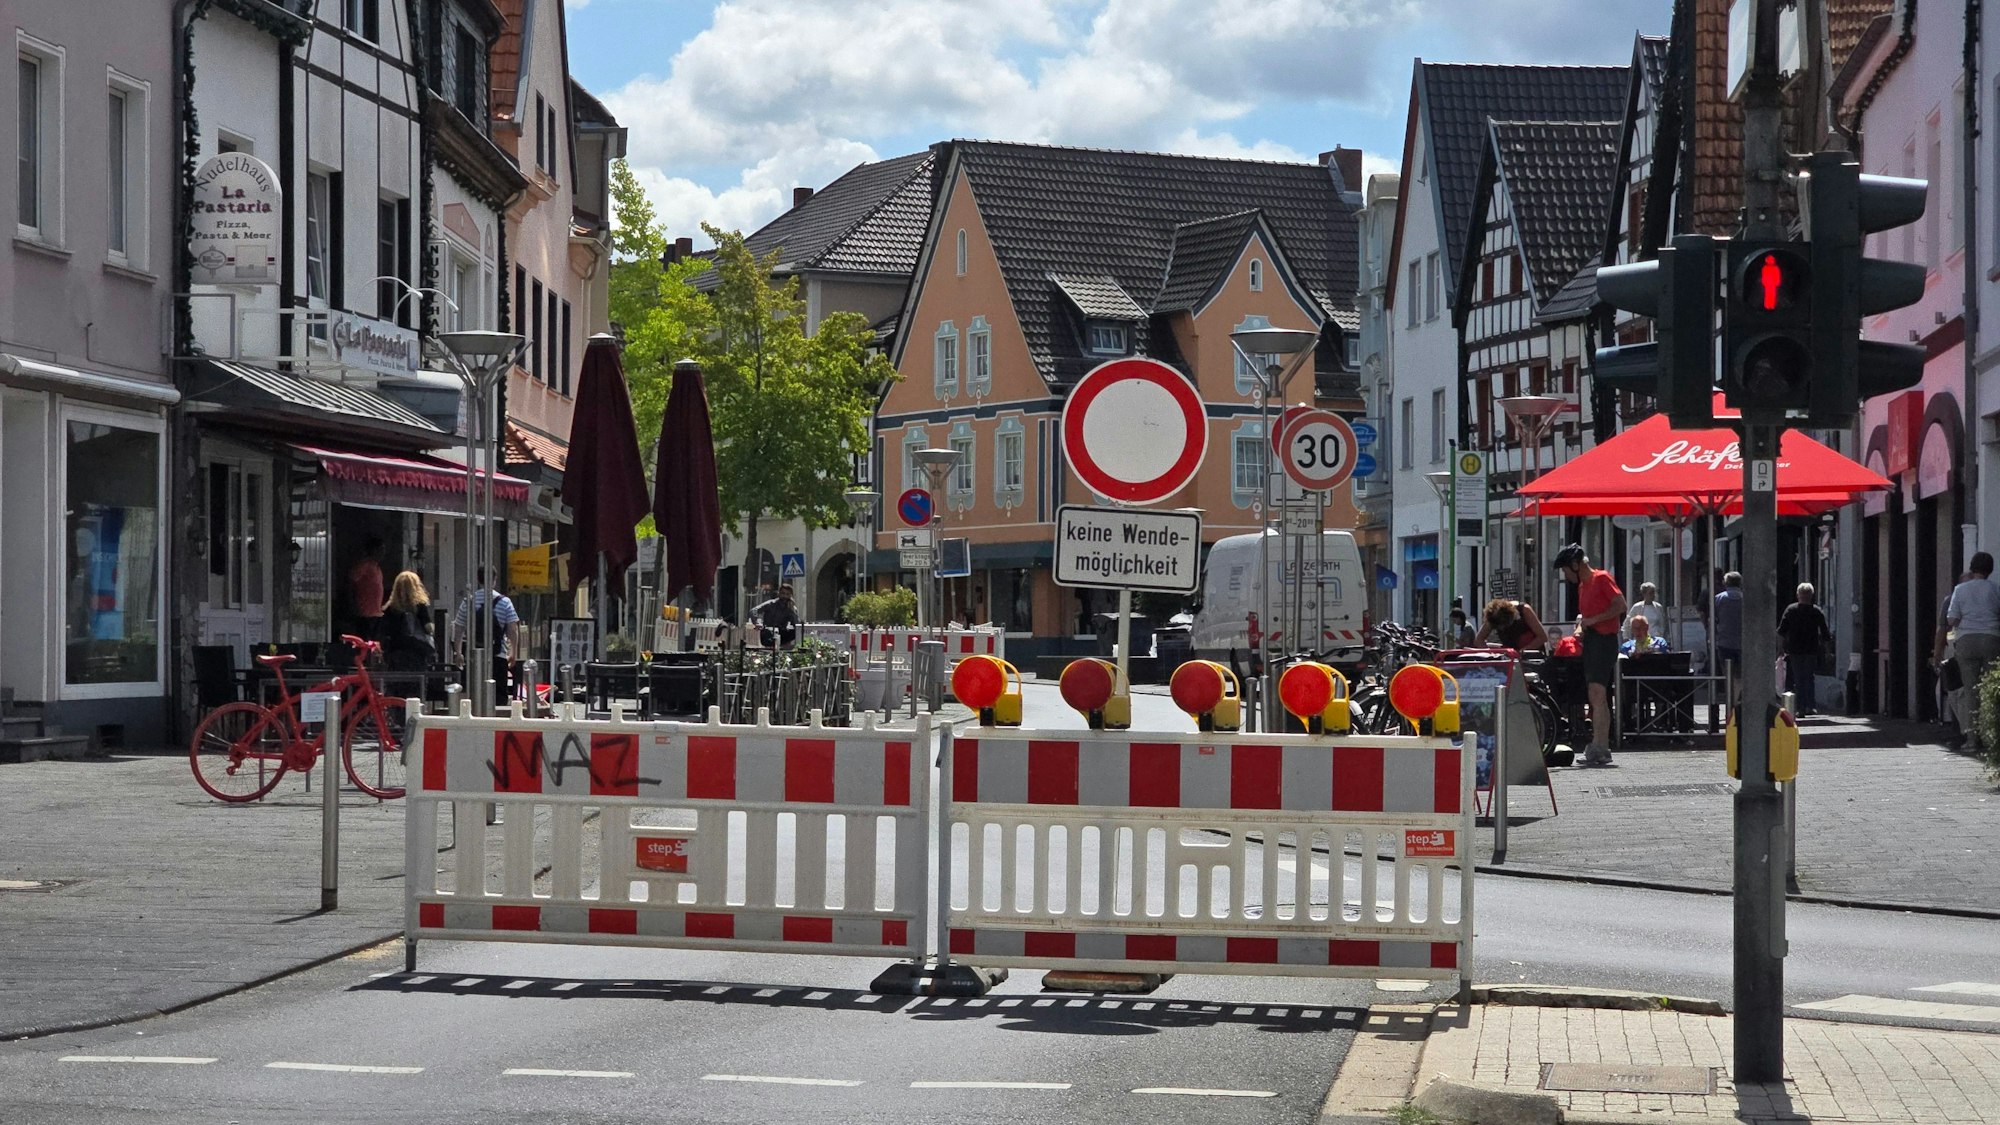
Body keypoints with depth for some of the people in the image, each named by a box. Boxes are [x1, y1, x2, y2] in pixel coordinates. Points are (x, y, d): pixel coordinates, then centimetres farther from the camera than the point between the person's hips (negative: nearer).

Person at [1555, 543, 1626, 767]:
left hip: (1604, 639, -10)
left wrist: (1593, 620, -16)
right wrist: (1580, 628, 5)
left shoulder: (1602, 578, -5)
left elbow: (1620, 605, -13)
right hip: (1590, 640, 10)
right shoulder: (1582, 586, 21)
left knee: (1597, 693, -18)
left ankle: (1598, 747, -24)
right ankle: (1603, 748, 11)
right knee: (1598, 698, 9)